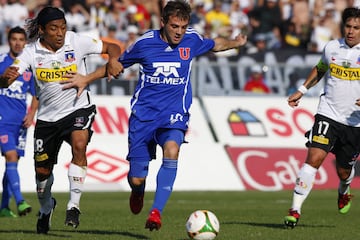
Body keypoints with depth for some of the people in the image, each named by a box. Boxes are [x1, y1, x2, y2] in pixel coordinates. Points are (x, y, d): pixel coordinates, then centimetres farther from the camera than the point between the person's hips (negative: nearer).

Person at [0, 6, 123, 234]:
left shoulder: (77, 42, -12)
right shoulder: (32, 51, -11)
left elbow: (112, 48, -2)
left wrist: (113, 60, -25)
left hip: (78, 108, -2)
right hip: (48, 116, 2)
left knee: (79, 146, -31)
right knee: (42, 170, 10)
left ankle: (74, 206, -22)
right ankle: (46, 209, 41)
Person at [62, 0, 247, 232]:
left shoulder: (192, 39, -1)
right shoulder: (145, 42, -5)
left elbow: (215, 45, 23)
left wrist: (234, 43, 9)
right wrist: (86, 80, 9)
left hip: (174, 115, 0)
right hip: (143, 114, 0)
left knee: (172, 150, -34)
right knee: (136, 179, -3)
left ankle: (156, 212, -33)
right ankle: (138, 192, 38)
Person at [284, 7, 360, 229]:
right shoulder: (331, 47, 3)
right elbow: (319, 69, 24)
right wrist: (302, 90, 18)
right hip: (328, 114, 1)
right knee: (314, 158, -18)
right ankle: (295, 209, -16)